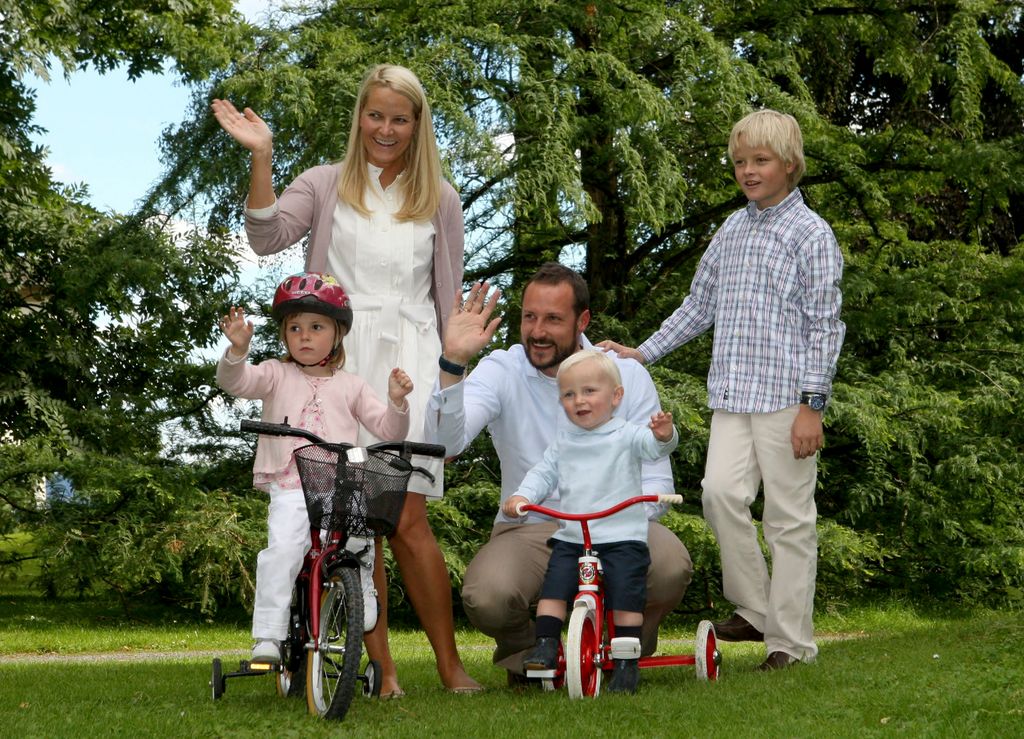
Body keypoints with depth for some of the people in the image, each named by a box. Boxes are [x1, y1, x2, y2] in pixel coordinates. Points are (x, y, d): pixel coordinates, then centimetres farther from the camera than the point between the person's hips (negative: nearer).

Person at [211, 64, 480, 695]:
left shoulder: (440, 199, 13)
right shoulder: (325, 185, 10)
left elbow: (450, 295, 15)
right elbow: (267, 237, -7)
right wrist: (261, 157, -17)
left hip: (409, 359, -1)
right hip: (341, 358, 1)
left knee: (408, 520, -9)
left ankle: (451, 666, 1)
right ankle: (383, 669, 6)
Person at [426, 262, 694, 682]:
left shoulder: (627, 375, -1)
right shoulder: (501, 372, -3)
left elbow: (655, 479, -4)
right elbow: (445, 443, -20)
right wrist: (452, 362, -33)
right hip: (529, 530, 0)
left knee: (670, 567, -32)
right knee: (485, 596, -32)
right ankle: (524, 651, 8)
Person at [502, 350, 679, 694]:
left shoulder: (625, 435, 0)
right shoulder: (563, 443, 16)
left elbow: (652, 446, -18)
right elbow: (543, 473, 15)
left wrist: (663, 434, -43)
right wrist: (522, 496, -5)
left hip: (622, 538, -4)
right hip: (570, 538, 4)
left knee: (625, 592, -15)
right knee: (554, 585, -12)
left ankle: (626, 663, -8)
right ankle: (546, 646, -6)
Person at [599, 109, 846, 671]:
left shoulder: (811, 234, -2)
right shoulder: (731, 231, 16)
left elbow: (824, 324, -5)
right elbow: (699, 305, 24)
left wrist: (812, 405, -11)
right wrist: (642, 353, 18)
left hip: (786, 394, -5)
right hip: (732, 393, 5)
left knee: (788, 516, -1)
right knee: (721, 492, -10)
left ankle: (790, 641, 7)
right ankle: (754, 609, 7)